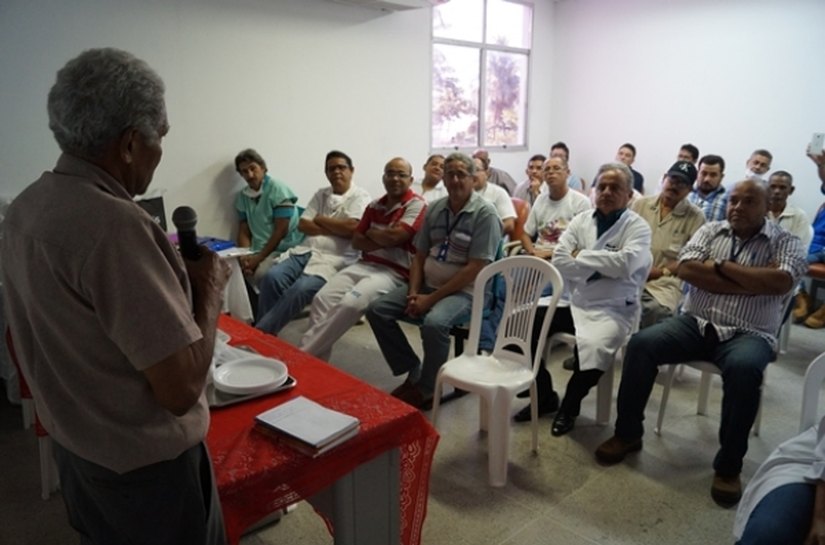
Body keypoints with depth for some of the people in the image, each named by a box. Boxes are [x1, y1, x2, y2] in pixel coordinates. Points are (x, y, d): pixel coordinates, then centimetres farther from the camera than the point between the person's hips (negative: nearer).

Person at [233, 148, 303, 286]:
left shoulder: (277, 189, -7)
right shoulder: (242, 196, 11)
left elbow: (281, 231, -11)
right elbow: (244, 232, 11)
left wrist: (259, 257, -14)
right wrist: (245, 256, -8)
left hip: (283, 248, -5)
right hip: (258, 251, 5)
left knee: (261, 274, -31)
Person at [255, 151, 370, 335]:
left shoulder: (360, 196, 2)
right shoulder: (321, 194, 20)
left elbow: (351, 228, -14)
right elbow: (303, 225, 10)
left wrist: (320, 220, 0)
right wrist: (334, 229, -5)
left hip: (335, 258, -5)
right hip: (306, 250, 6)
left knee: (302, 288, -31)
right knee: (272, 277, -21)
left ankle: (261, 332, -20)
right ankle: (263, 330, -11)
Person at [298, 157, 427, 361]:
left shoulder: (417, 205, -4)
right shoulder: (374, 206, 17)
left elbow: (393, 237, -17)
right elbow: (356, 241, 11)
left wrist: (371, 233, 3)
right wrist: (383, 241, -6)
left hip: (394, 272, -7)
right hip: (365, 265, 7)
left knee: (350, 303, -29)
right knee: (322, 298, -16)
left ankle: (305, 353, -19)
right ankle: (314, 358, -14)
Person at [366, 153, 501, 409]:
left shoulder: (484, 213, -11)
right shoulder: (434, 209, 9)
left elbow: (475, 268, -17)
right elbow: (419, 256, 12)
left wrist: (432, 298, -18)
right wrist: (414, 292, -6)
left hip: (463, 291, -7)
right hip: (427, 284, 7)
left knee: (434, 323, -35)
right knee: (377, 310, -7)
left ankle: (426, 389, -9)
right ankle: (413, 372, 4)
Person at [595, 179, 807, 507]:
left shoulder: (785, 243, 4)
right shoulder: (710, 231, 11)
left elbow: (780, 282, -18)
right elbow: (685, 268, -7)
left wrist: (723, 265, -10)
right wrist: (752, 282, -11)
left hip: (748, 334, -3)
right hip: (695, 322, 3)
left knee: (743, 368, -36)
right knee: (641, 343, -21)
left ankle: (728, 466, -18)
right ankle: (628, 433, -5)